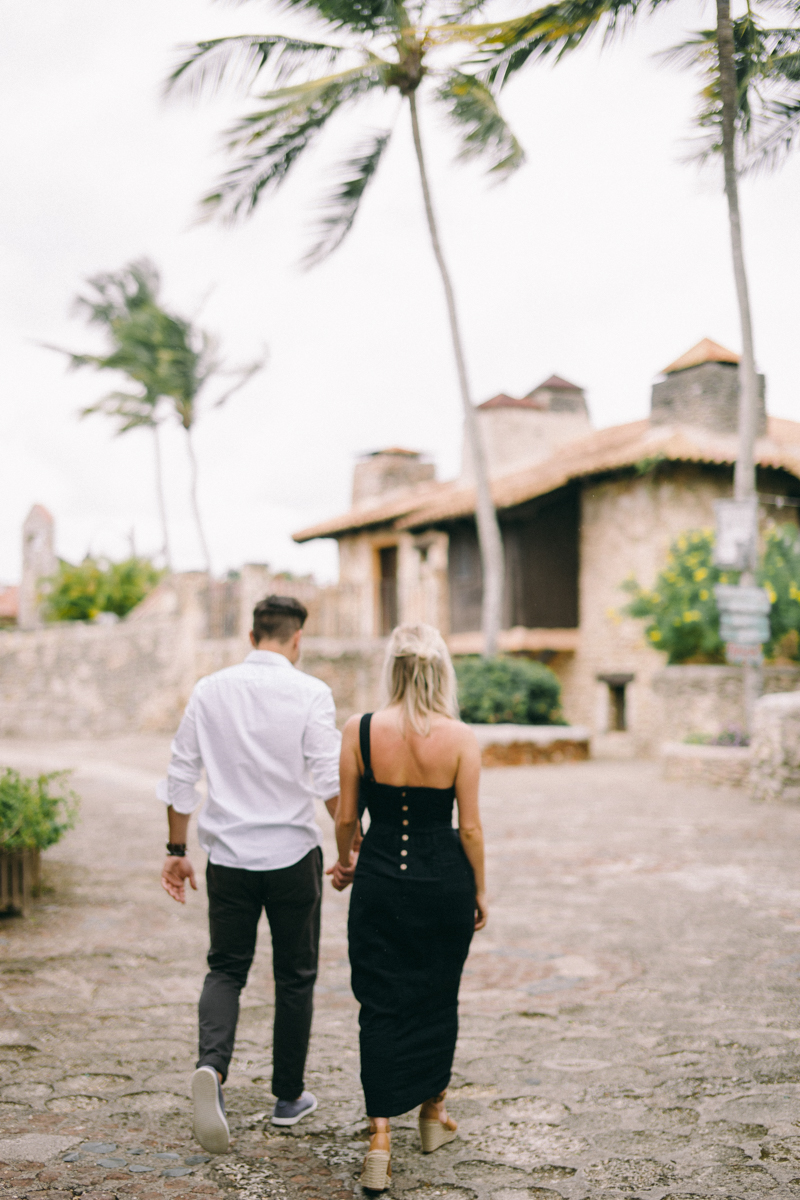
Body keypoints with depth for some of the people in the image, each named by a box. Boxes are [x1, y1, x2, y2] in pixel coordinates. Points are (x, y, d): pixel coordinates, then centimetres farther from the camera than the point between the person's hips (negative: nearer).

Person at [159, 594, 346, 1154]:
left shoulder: (209, 690, 2)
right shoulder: (310, 693, -9)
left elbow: (181, 777, 4)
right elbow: (332, 779, -12)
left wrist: (177, 849, 12)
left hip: (228, 854, 2)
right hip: (292, 854, -2)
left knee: (225, 969, 13)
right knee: (295, 976, 13)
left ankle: (212, 1067, -13)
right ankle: (289, 1097, 23)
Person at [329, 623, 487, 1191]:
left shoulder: (360, 731, -8)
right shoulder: (460, 738, -10)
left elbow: (346, 815, -1)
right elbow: (470, 827, -6)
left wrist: (346, 861, 18)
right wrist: (480, 890, 7)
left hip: (380, 881, 0)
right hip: (444, 882, 0)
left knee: (381, 1006, 7)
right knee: (438, 999, 19)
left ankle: (380, 1138, 0)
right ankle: (434, 1112, 36)